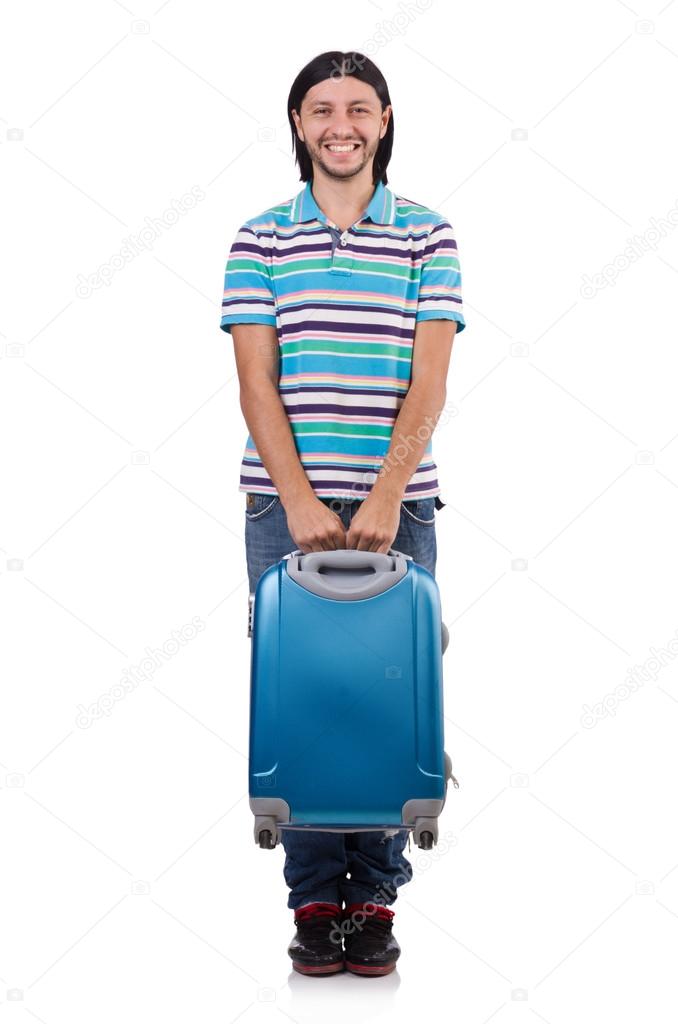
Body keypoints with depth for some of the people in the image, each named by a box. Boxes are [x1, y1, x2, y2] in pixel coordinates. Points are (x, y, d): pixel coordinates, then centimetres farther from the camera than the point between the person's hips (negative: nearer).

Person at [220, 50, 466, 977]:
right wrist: (300, 500, -13)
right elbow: (256, 381, -2)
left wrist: (385, 497, -14)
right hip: (287, 504, 0)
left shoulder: (428, 237, 6)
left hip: (398, 505, 0)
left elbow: (429, 379, -3)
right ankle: (313, 899, 16)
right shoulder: (260, 240, 6)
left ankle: (376, 898, 17)